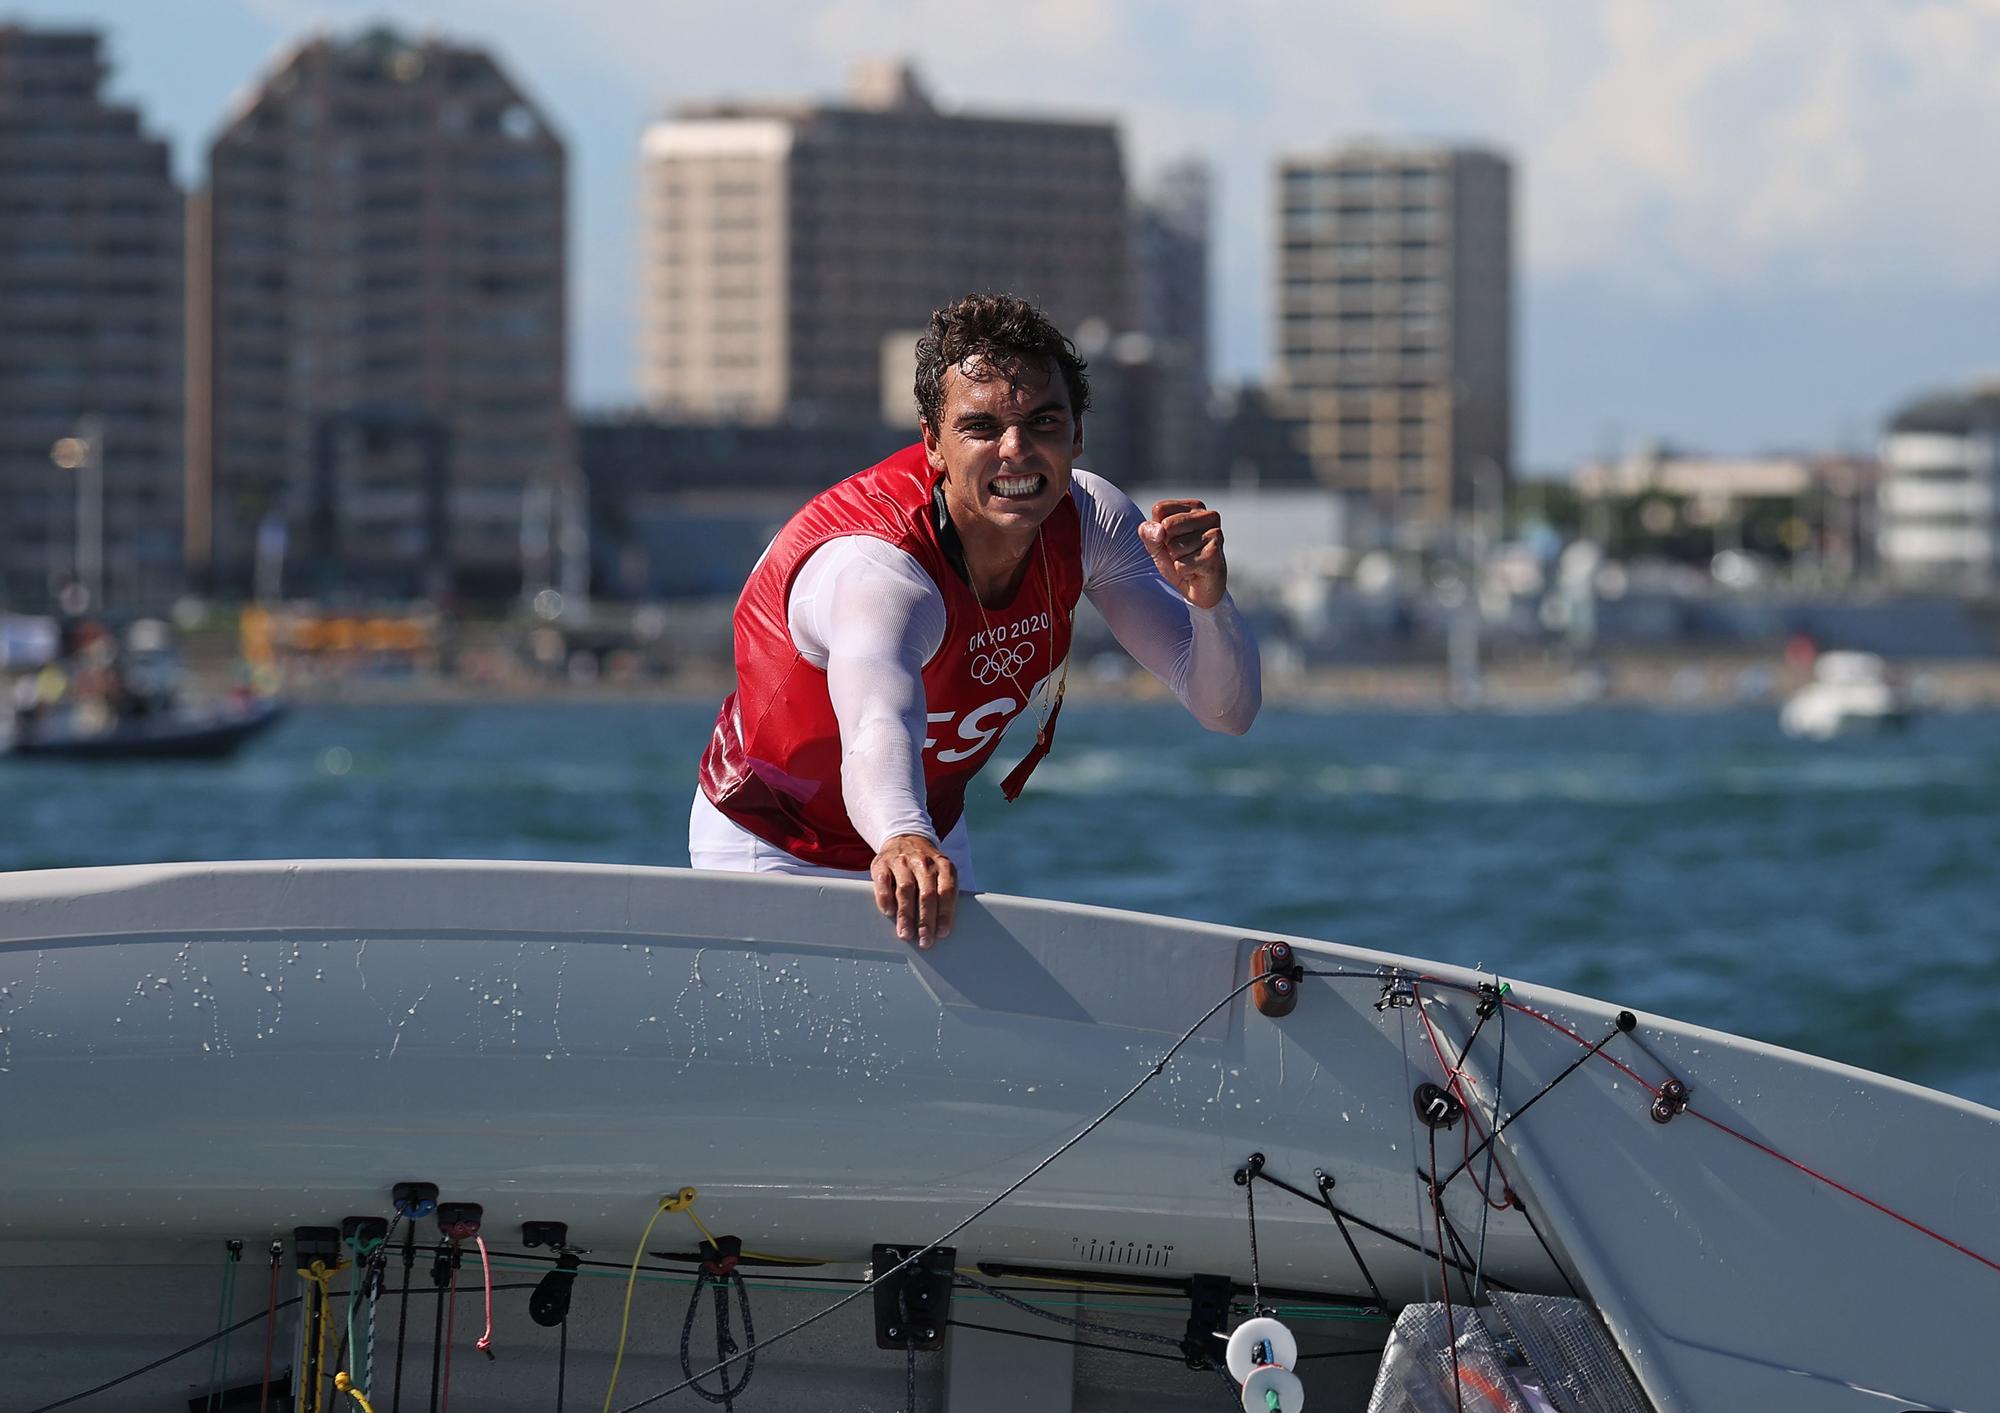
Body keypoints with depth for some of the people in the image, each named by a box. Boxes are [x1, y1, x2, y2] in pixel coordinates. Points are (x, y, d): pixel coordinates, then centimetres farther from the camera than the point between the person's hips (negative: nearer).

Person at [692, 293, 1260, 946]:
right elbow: (879, 728, -59)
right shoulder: (872, 567, -37)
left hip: (934, 841, 6)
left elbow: (1228, 711, -15)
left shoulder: (1089, 519, -17)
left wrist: (1208, 598, -36)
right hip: (772, 855, -6)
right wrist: (903, 841, -82)